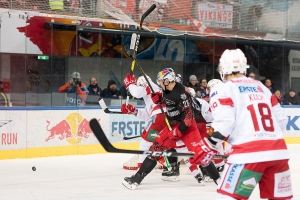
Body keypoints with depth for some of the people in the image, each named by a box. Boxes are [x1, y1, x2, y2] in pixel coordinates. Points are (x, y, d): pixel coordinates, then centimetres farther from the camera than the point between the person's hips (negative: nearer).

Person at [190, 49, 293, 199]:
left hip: (249, 153, -6)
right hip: (278, 150, 6)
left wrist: (208, 147, -3)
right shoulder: (261, 87, 21)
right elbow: (281, 119, 19)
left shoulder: (222, 89, 4)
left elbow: (224, 122, -10)